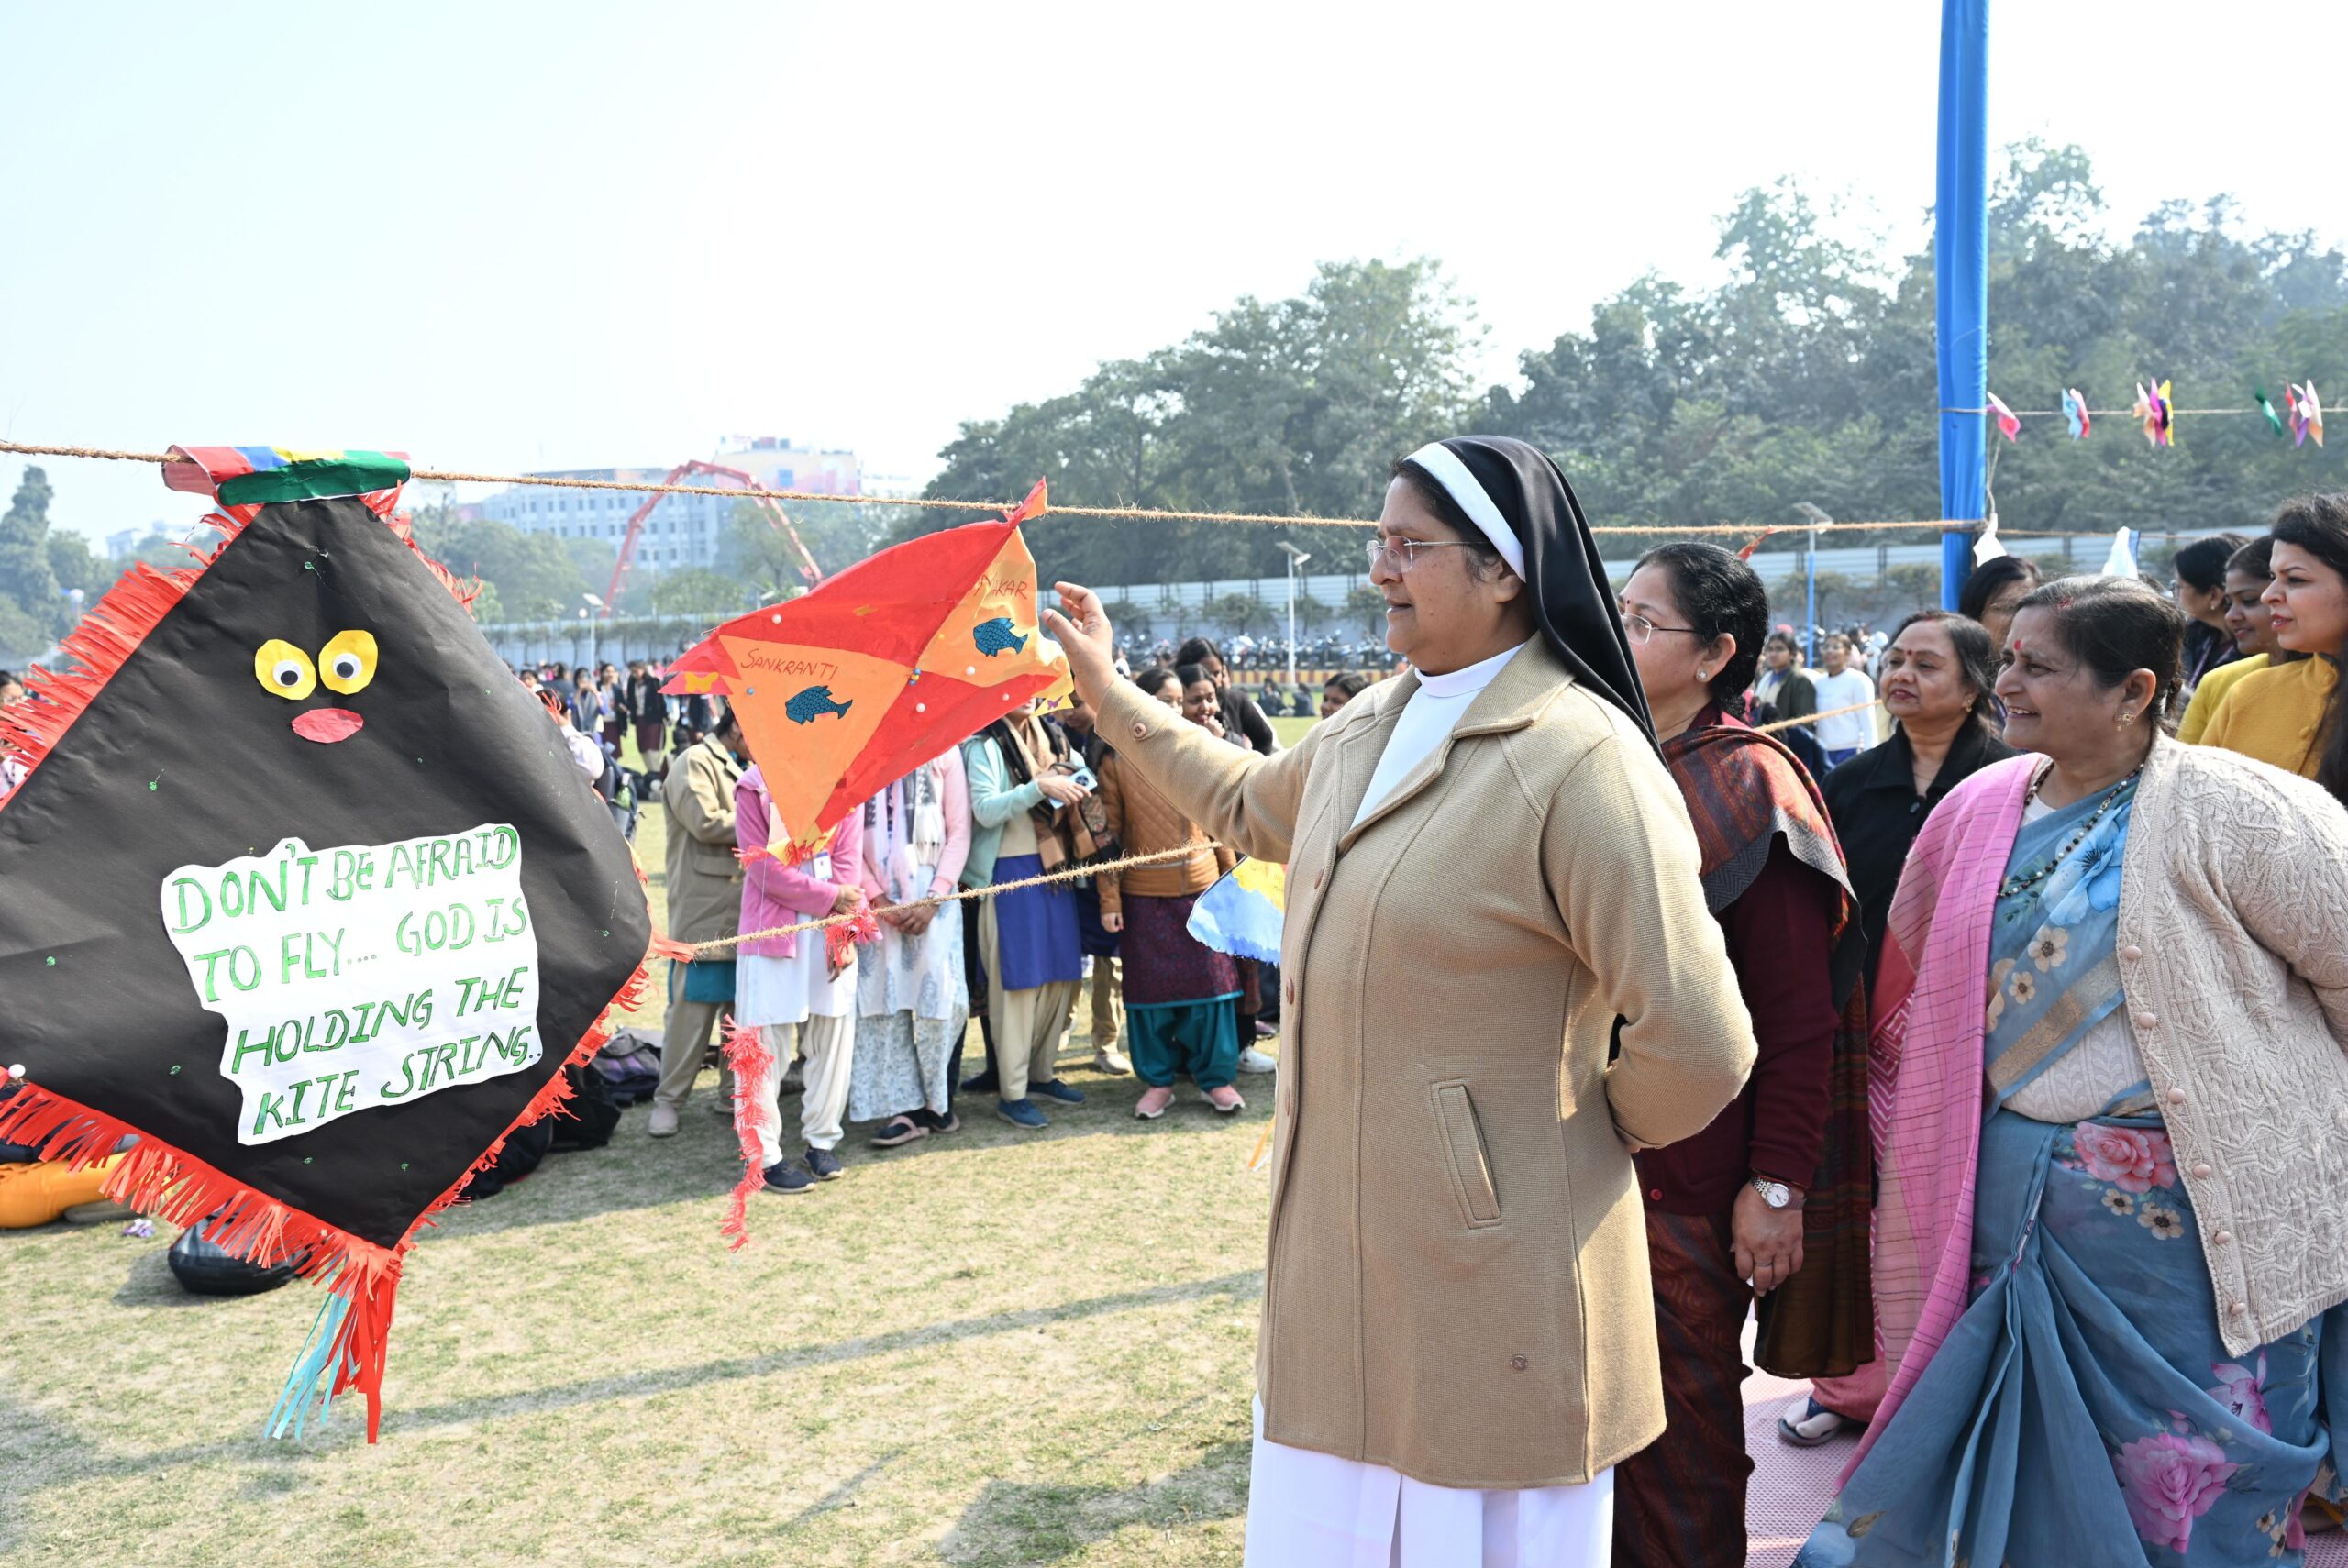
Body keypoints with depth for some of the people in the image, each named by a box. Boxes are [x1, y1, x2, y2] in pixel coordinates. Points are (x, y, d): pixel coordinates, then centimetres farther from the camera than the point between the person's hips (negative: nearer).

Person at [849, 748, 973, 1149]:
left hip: (932, 893, -1)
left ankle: (939, 1102, 10)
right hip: (877, 897, 1)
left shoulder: (943, 750, 3)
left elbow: (959, 832, 1)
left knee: (938, 993, -3)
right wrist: (877, 898, -8)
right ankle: (904, 1108, 3)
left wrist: (934, 898, -8)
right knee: (885, 995, -1)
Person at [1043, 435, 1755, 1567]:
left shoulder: (1581, 760, -21)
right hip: (1337, 1258, 8)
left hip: (1488, 1276, -8)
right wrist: (1103, 690, 30)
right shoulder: (1373, 725, 6)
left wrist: (1594, 1131, -4)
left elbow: (1697, 1048, -23)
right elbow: (1246, 804, 28)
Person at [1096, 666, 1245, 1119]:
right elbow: (1108, 835, -1)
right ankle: (1157, 1079, 20)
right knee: (1150, 985, 6)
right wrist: (1109, 899, -5)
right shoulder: (1116, 764, -2)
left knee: (1210, 980, 3)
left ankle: (1215, 1077, 15)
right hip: (1144, 894, -1)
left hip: (1201, 886, 1)